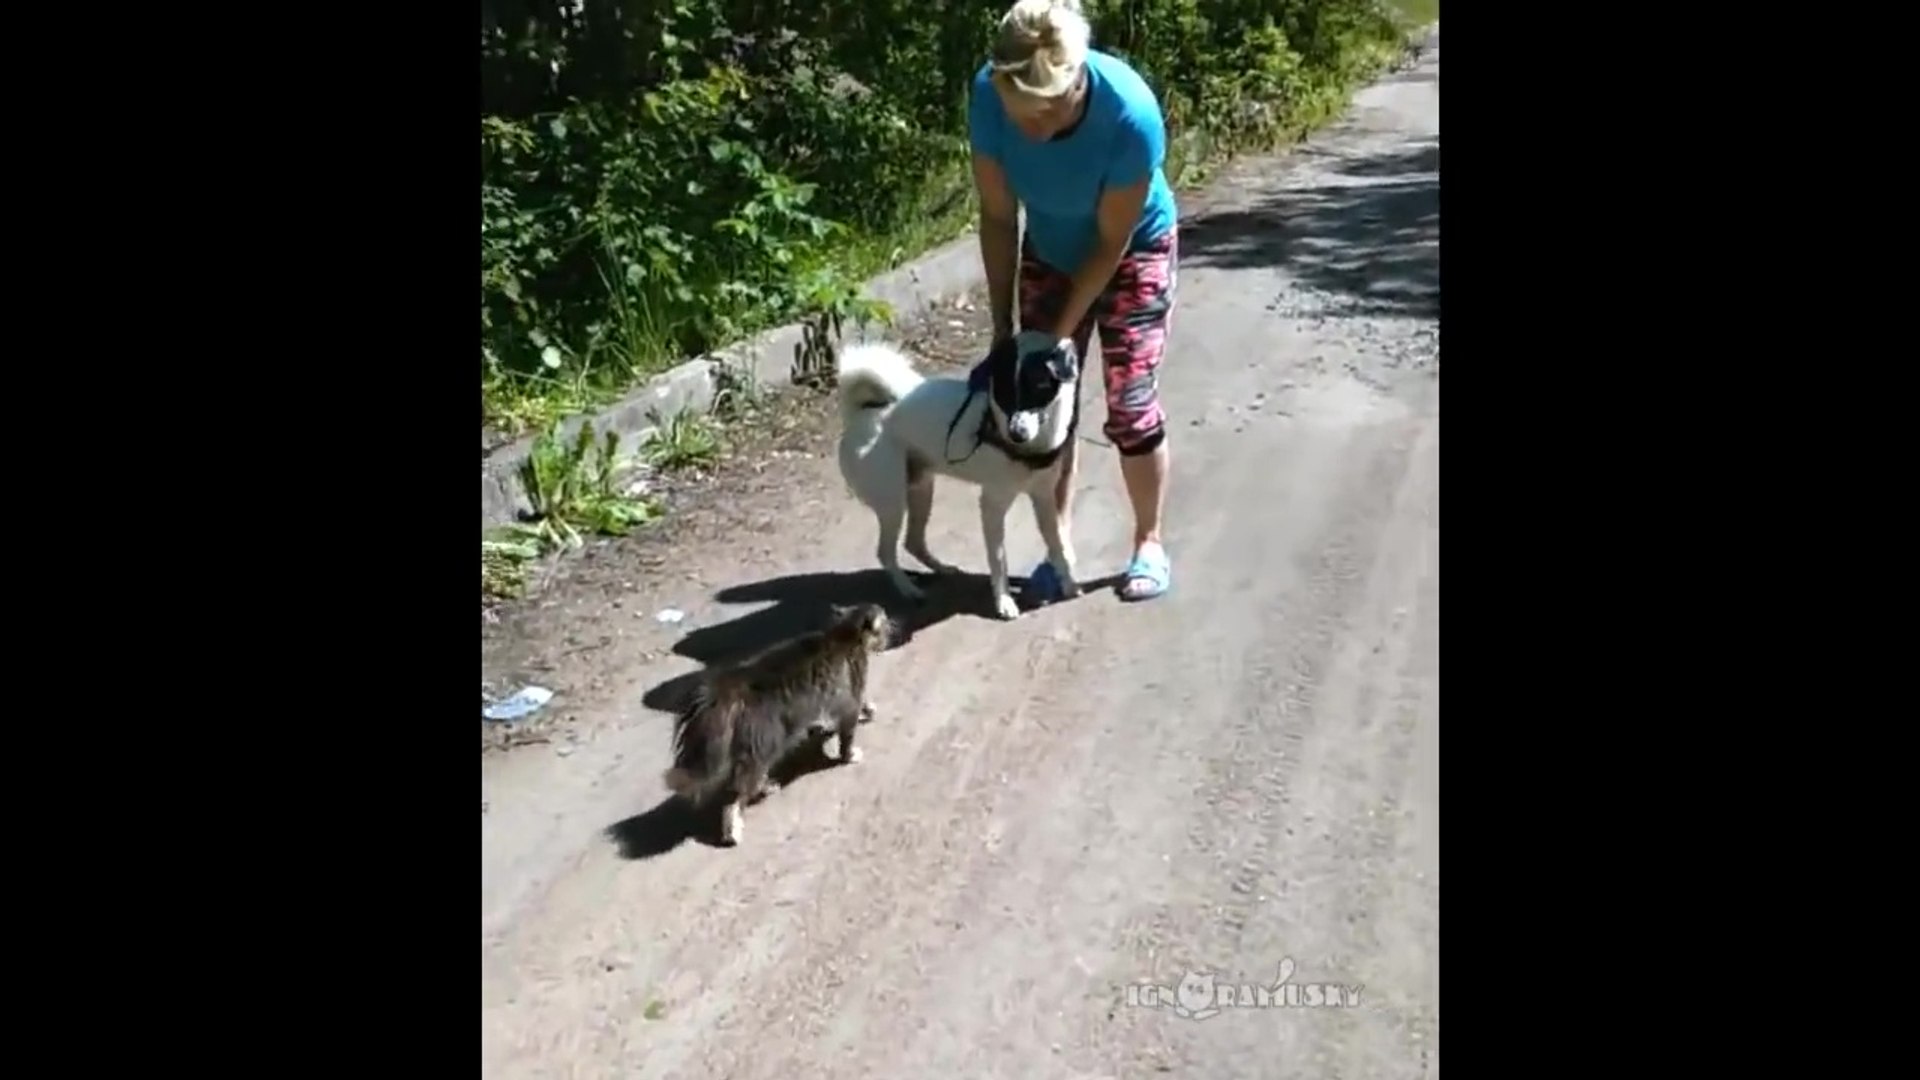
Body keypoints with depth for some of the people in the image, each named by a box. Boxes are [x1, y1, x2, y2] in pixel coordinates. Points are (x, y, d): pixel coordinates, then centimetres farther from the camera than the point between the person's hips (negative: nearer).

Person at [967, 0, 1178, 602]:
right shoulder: (988, 95, -28)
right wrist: (1002, 323, -14)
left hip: (1134, 254, -3)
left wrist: (1061, 332, -21)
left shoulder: (1131, 112, -38)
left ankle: (1149, 544, 13)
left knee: (1130, 405, -6)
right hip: (1049, 254, 3)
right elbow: (998, 216, -16)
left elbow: (1112, 241, -25)